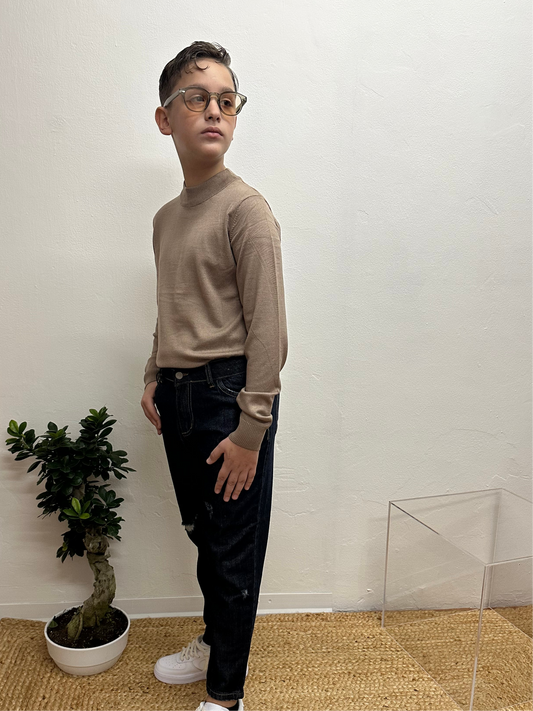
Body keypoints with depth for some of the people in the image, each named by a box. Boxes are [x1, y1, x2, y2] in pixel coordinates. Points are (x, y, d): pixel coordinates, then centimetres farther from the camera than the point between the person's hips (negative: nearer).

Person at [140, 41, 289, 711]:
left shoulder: (245, 208, -10)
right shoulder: (166, 217, 14)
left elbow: (268, 330, -15)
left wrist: (250, 429, -17)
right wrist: (154, 377, 13)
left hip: (229, 395, -7)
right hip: (178, 398, 7)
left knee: (235, 550, 6)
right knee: (203, 533, 20)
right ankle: (212, 643, 43)